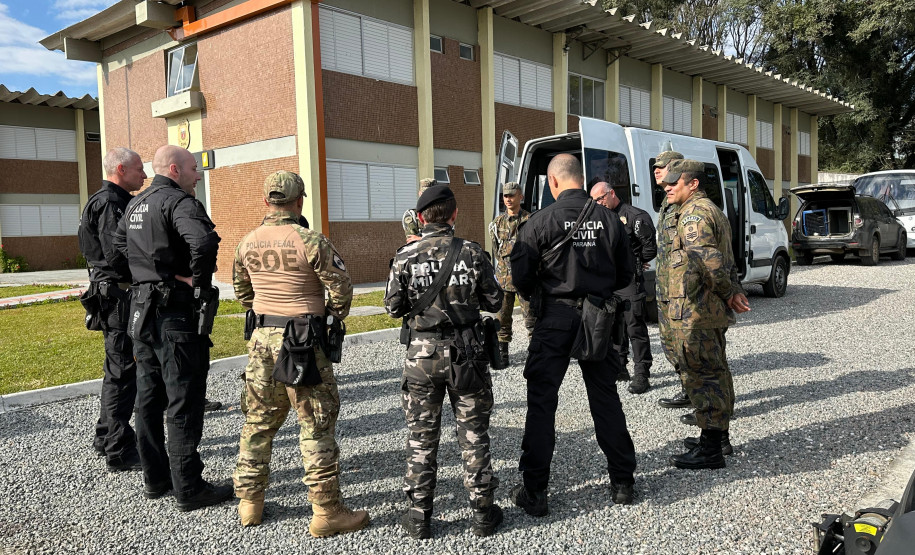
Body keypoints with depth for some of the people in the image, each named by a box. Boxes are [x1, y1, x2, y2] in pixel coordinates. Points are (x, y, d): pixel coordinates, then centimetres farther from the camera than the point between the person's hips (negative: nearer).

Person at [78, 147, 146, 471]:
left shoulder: (114, 201, 17)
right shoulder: (110, 203, -16)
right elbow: (118, 256, -25)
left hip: (112, 295, 11)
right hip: (118, 295, -11)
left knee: (119, 369, 19)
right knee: (122, 373, -4)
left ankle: (107, 438, 32)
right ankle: (119, 451, 4)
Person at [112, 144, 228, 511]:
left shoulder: (134, 205, 15)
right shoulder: (179, 201, -15)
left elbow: (119, 247, 26)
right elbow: (203, 241, -34)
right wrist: (199, 281, -19)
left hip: (142, 311, 9)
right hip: (177, 315, -9)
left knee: (149, 398, 15)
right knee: (184, 402, -2)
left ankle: (155, 479, 27)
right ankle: (189, 489, 6)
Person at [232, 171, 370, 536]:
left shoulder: (247, 244, 4)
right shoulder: (310, 241, -14)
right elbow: (341, 288, -10)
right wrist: (335, 315, 9)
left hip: (262, 338, 6)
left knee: (258, 421, 16)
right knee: (316, 425, 1)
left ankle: (249, 501, 26)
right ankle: (326, 510, 7)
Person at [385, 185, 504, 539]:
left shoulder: (405, 257, -7)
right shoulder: (472, 253, -7)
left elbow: (393, 308, -2)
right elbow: (494, 302, -1)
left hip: (422, 353, 0)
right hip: (465, 352, 0)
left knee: (421, 436, 11)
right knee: (473, 433, 11)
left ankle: (419, 516, 19)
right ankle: (482, 513, 21)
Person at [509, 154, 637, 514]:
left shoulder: (542, 221, -10)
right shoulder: (609, 220, 0)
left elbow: (520, 275, -10)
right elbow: (626, 275, 7)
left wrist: (534, 295, 11)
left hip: (555, 318, -3)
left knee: (542, 401, 6)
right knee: (606, 399, 15)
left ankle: (534, 490, 10)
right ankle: (622, 482, 24)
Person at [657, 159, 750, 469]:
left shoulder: (693, 214, -16)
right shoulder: (712, 212, 20)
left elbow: (710, 262, -25)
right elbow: (721, 262, 21)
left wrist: (728, 294, -13)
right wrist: (733, 292, 13)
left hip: (692, 312, -11)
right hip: (711, 311, 11)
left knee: (700, 376, -6)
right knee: (714, 372, 18)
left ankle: (710, 451, 0)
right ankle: (719, 435, 31)